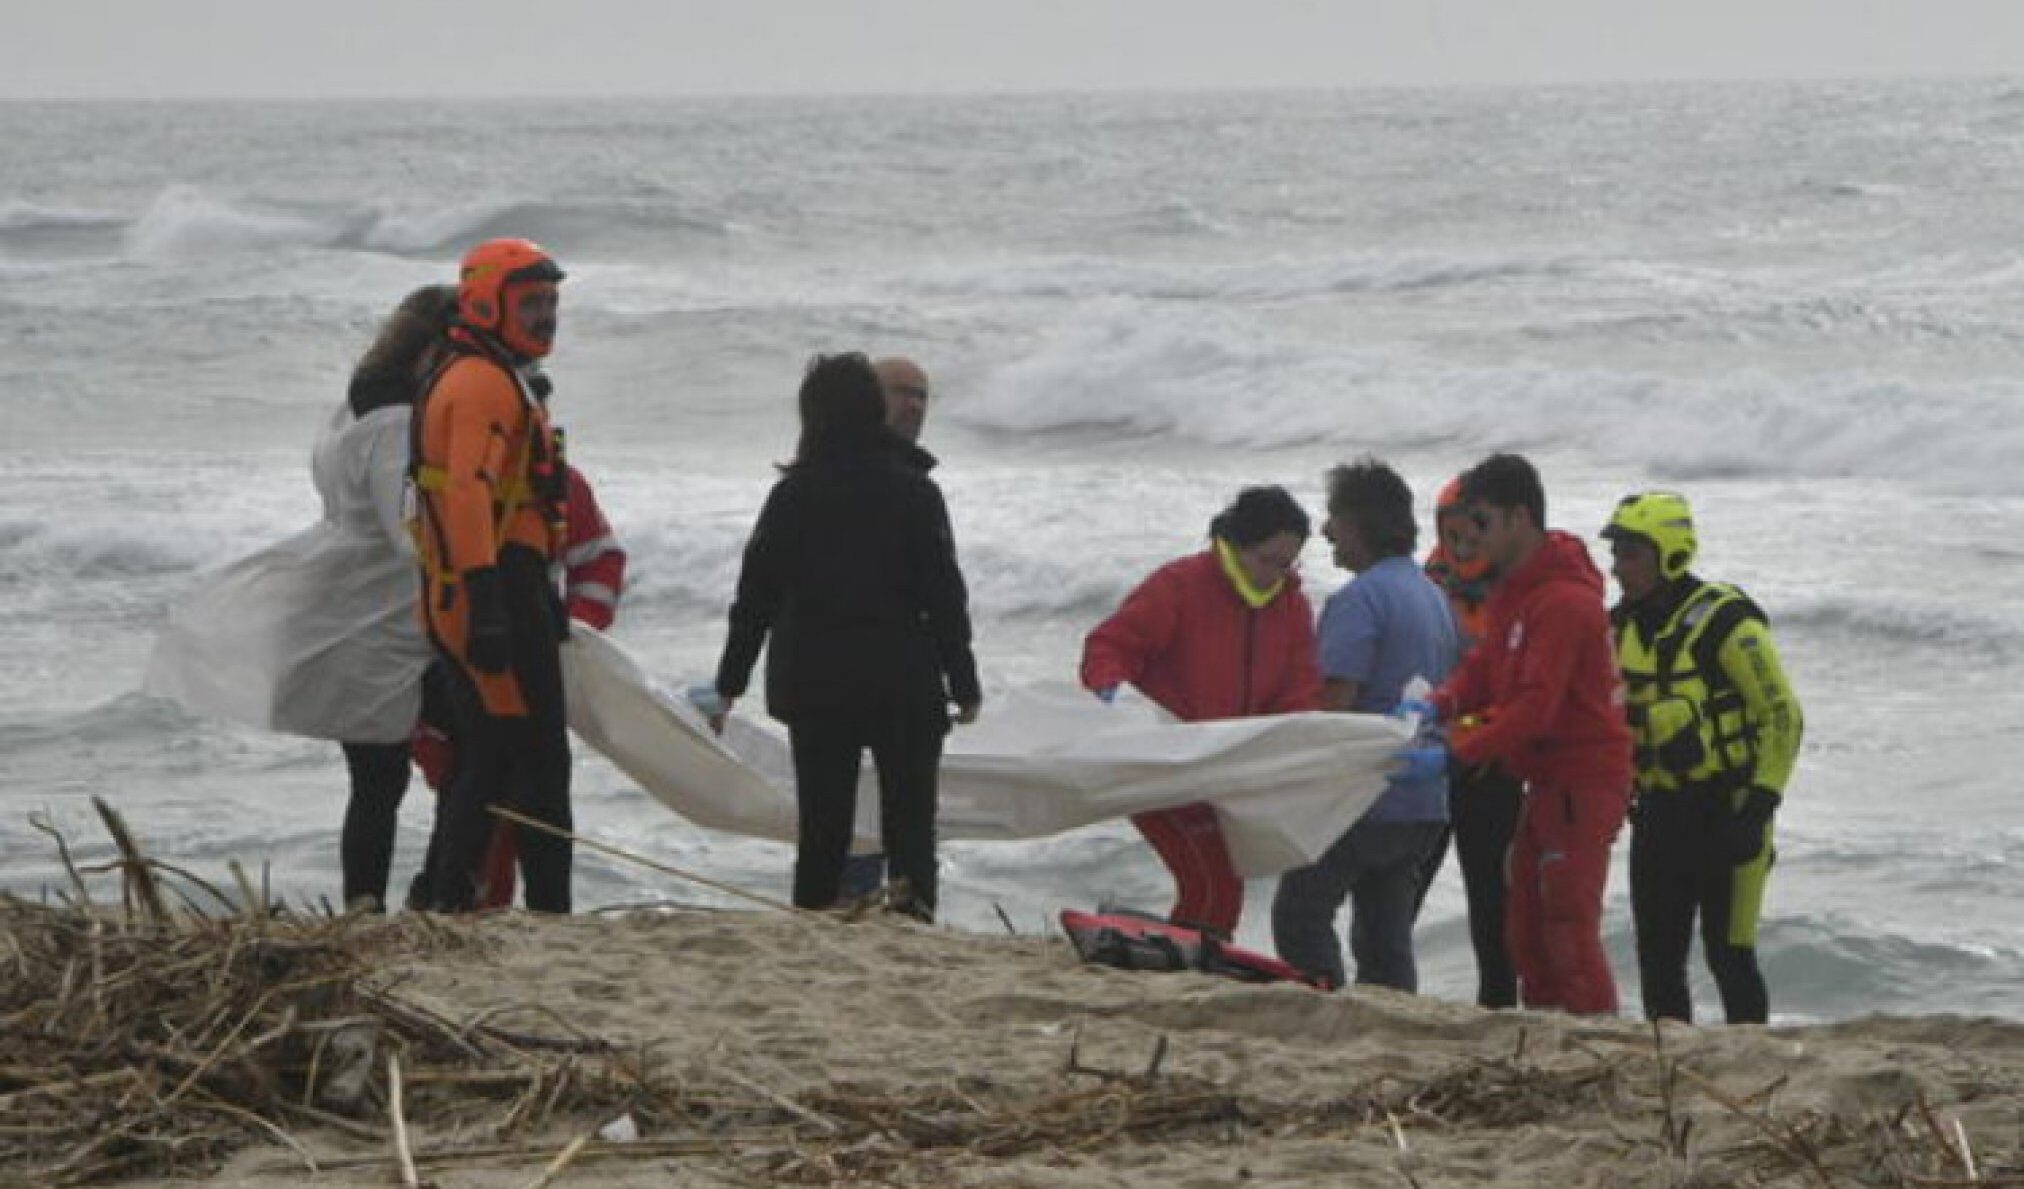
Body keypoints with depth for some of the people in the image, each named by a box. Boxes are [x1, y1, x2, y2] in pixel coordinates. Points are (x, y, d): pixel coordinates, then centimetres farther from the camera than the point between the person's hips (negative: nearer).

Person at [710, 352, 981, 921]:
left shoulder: (793, 494, 1)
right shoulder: (913, 490, -3)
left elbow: (756, 593, 4)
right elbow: (944, 595, -3)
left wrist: (730, 683, 11)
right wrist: (964, 682, 4)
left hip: (812, 683, 2)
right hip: (902, 681, -2)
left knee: (822, 820, 8)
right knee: (909, 809, 2)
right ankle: (912, 892, -20)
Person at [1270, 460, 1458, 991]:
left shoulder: (1359, 600, -14)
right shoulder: (1435, 596, 15)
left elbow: (1336, 703, -21)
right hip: (1427, 803, 8)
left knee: (1299, 914, 2)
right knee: (1386, 936, 12)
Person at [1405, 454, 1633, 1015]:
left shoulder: (1563, 601, -20)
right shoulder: (1514, 590, 13)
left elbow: (1533, 706, -26)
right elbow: (1486, 665, 11)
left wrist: (1454, 754, -29)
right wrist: (1440, 704, -9)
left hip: (1584, 780, -10)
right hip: (1548, 780, 10)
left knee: (1569, 931, -11)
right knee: (1526, 931, 12)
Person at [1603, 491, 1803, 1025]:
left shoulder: (1724, 621, -14)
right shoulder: (1624, 625, 9)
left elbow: (1783, 716, -11)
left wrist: (1760, 803, -16)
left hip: (1725, 813, -7)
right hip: (1658, 815, 7)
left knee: (1729, 955, -7)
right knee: (1658, 958, 8)